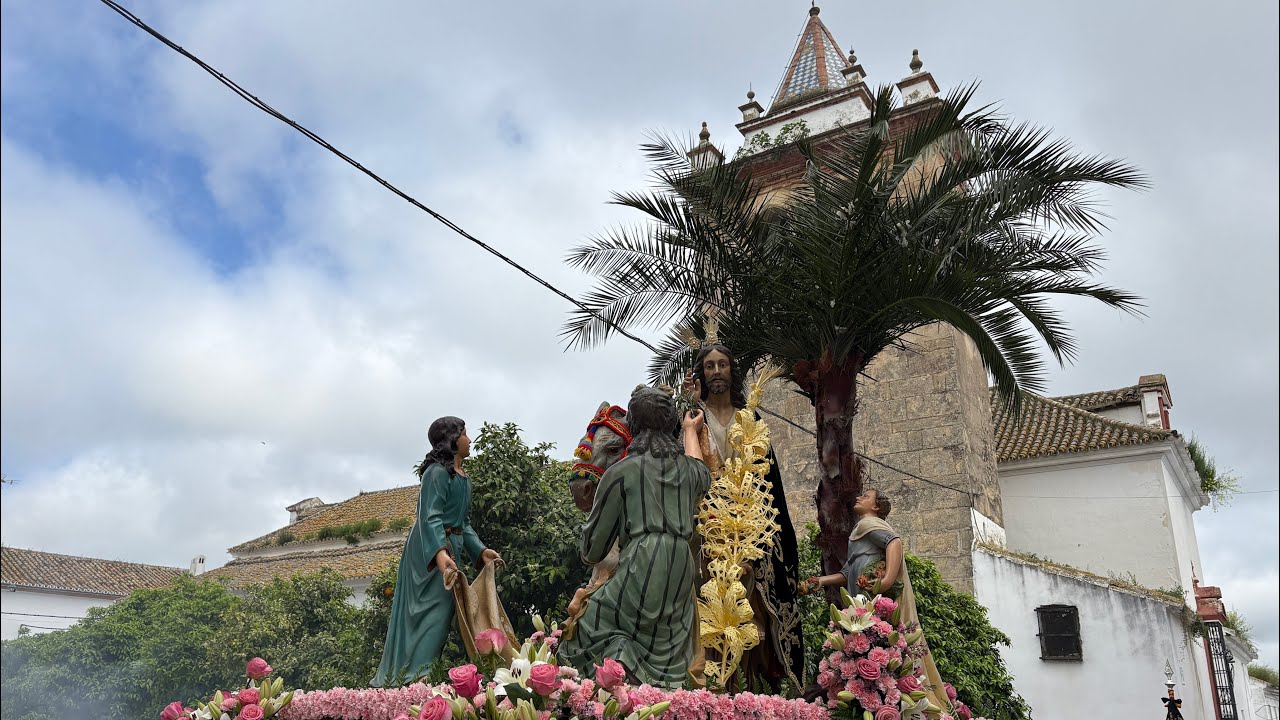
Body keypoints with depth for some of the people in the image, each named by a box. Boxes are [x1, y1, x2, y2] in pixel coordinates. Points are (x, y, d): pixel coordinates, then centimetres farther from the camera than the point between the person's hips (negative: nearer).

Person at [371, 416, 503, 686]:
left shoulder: (464, 479, 18)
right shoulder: (437, 472, -11)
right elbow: (430, 517, -21)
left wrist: (480, 551, 11)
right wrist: (440, 552, -34)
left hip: (449, 550, 9)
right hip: (431, 551, -9)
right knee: (436, 611, -12)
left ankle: (393, 679, 15)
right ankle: (414, 676, -11)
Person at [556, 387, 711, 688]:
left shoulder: (622, 470, 0)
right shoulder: (687, 467, 17)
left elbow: (599, 530, 6)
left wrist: (589, 555, 28)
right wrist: (691, 431, 58)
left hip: (642, 564, -6)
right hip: (682, 568, 6)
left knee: (595, 618, 7)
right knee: (666, 659, 12)